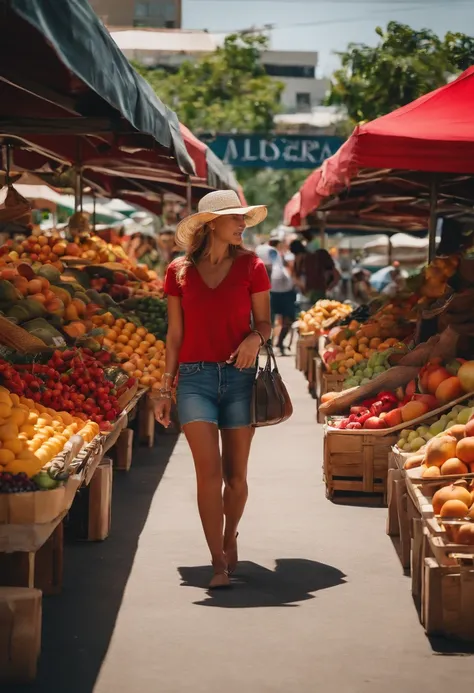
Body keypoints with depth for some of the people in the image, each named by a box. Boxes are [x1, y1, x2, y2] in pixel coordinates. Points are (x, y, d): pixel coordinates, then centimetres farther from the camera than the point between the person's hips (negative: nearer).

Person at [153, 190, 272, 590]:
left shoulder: (251, 267, 4)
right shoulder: (180, 272, 5)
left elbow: (265, 322, 9)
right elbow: (175, 334, 9)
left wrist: (255, 338, -15)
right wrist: (166, 389, 8)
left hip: (239, 377, 1)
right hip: (195, 377, -1)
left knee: (235, 474, 6)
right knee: (209, 471, -10)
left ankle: (230, 538, 33)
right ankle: (219, 563, -4)